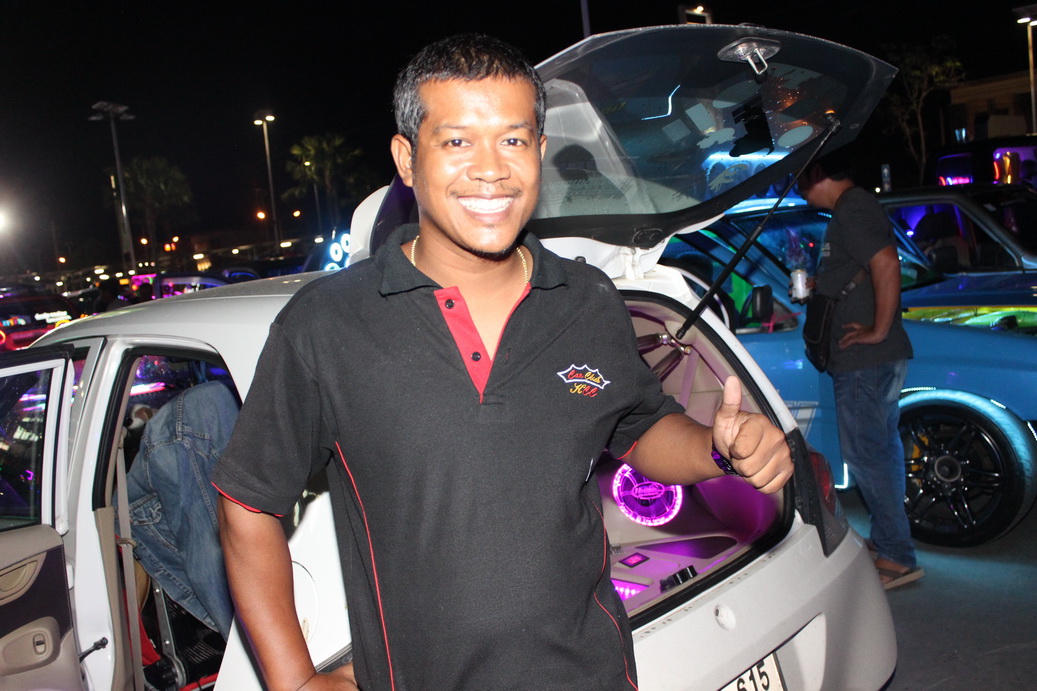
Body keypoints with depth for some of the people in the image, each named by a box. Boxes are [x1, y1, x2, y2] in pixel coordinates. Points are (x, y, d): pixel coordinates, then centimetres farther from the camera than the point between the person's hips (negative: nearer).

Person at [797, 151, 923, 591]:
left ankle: (897, 558, 4)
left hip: (865, 360, -11)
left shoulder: (851, 209, -16)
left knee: (865, 454, -4)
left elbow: (887, 263, -29)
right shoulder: (854, 206, 17)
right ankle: (889, 540, 30)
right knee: (882, 447, 17)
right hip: (879, 359, 11)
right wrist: (817, 286, 16)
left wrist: (879, 330, -25)